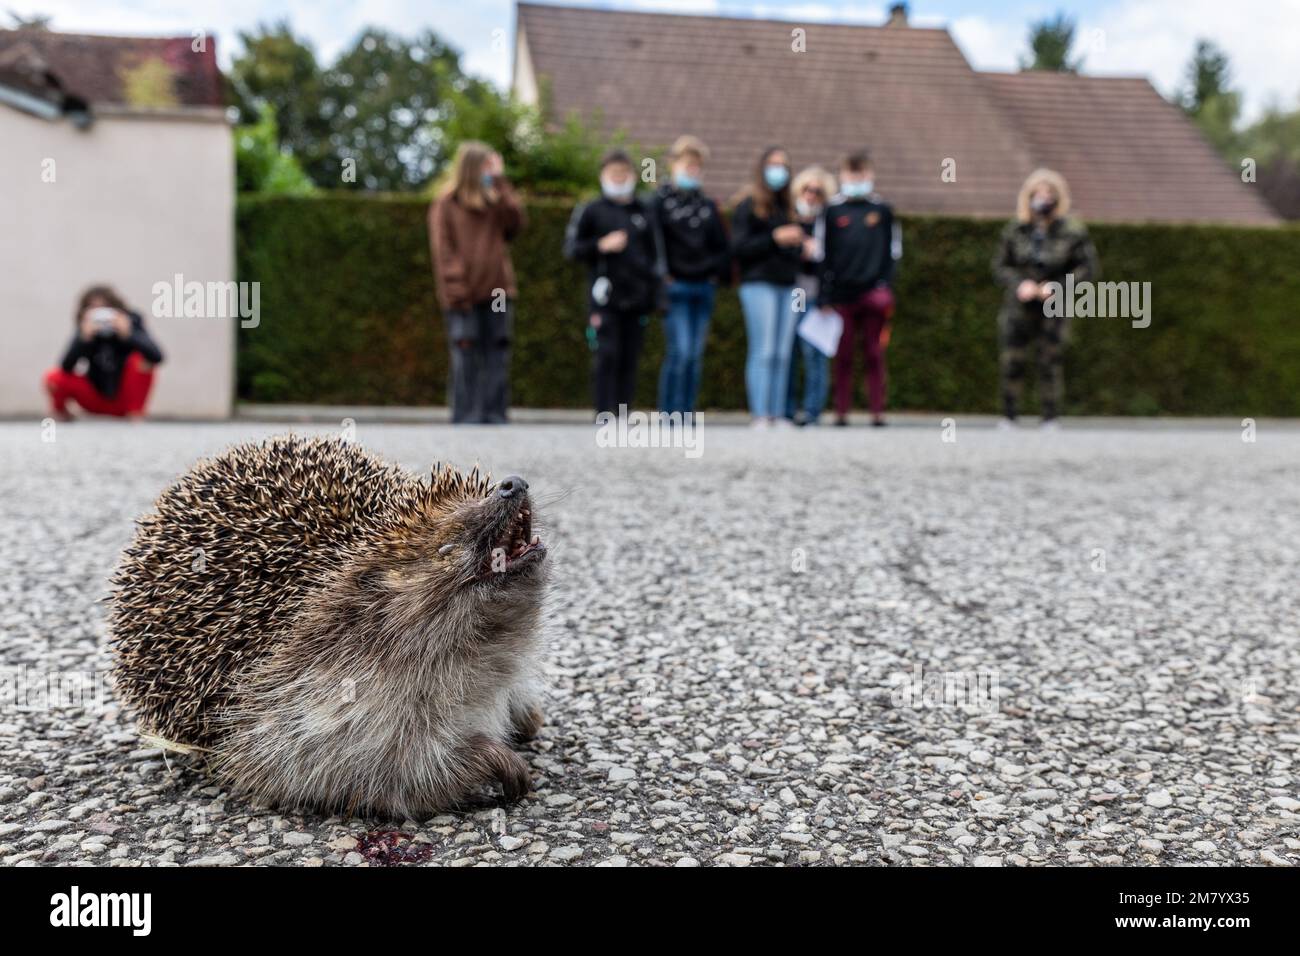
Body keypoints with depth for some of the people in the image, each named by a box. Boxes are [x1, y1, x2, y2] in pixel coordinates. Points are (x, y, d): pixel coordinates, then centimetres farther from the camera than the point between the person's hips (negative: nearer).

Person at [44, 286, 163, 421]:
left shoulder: (131, 323, -16)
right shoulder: (85, 330, -13)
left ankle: (136, 416, -14)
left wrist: (128, 335, -45)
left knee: (142, 357, -27)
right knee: (54, 378, -21)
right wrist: (84, 338, -39)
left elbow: (157, 356, -31)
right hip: (97, 398, 2)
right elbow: (66, 367, -25)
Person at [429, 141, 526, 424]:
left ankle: (495, 417, 8)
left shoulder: (495, 203, 17)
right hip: (463, 300, -5)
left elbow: (515, 223, -2)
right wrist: (457, 291, -13)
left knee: (497, 358, 4)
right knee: (466, 362, -5)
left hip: (497, 294, 5)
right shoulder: (445, 205, 2)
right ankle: (465, 418, -1)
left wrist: (500, 182, 1)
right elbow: (442, 251, -4)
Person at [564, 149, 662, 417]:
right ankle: (604, 413, -8)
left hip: (636, 297, 3)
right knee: (607, 355, -11)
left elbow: (655, 255, 19)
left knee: (630, 359, 3)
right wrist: (601, 245, -12)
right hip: (605, 297, -3)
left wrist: (654, 292, 11)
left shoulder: (644, 213, 14)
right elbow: (571, 247, 2)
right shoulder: (590, 211, 4)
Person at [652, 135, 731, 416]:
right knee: (679, 351, -13)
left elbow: (723, 245, 18)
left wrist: (717, 272, 6)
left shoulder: (708, 206, 16)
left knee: (696, 355, 5)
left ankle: (687, 412, 11)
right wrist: (662, 276, -9)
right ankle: (669, 413, -3)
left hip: (704, 288, 5)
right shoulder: (661, 201, 1)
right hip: (675, 288, -5)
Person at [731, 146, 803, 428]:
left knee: (782, 354, 3)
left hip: (787, 285, 6)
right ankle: (759, 415, -8)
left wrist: (798, 242, 5)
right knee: (763, 351, -10)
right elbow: (738, 247, -8)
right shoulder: (749, 205, 0)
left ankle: (777, 414, 5)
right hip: (759, 283, -6)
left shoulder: (787, 206, 20)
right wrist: (775, 238, -13)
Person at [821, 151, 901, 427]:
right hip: (842, 294, 0)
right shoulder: (832, 211, 9)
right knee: (843, 355, 3)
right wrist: (825, 295, 0)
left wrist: (885, 286, -4)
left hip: (873, 292, 0)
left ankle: (878, 411, 4)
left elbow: (892, 251, 9)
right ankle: (841, 411, 7)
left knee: (874, 354, 2)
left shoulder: (882, 210, 10)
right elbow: (823, 254, 7)